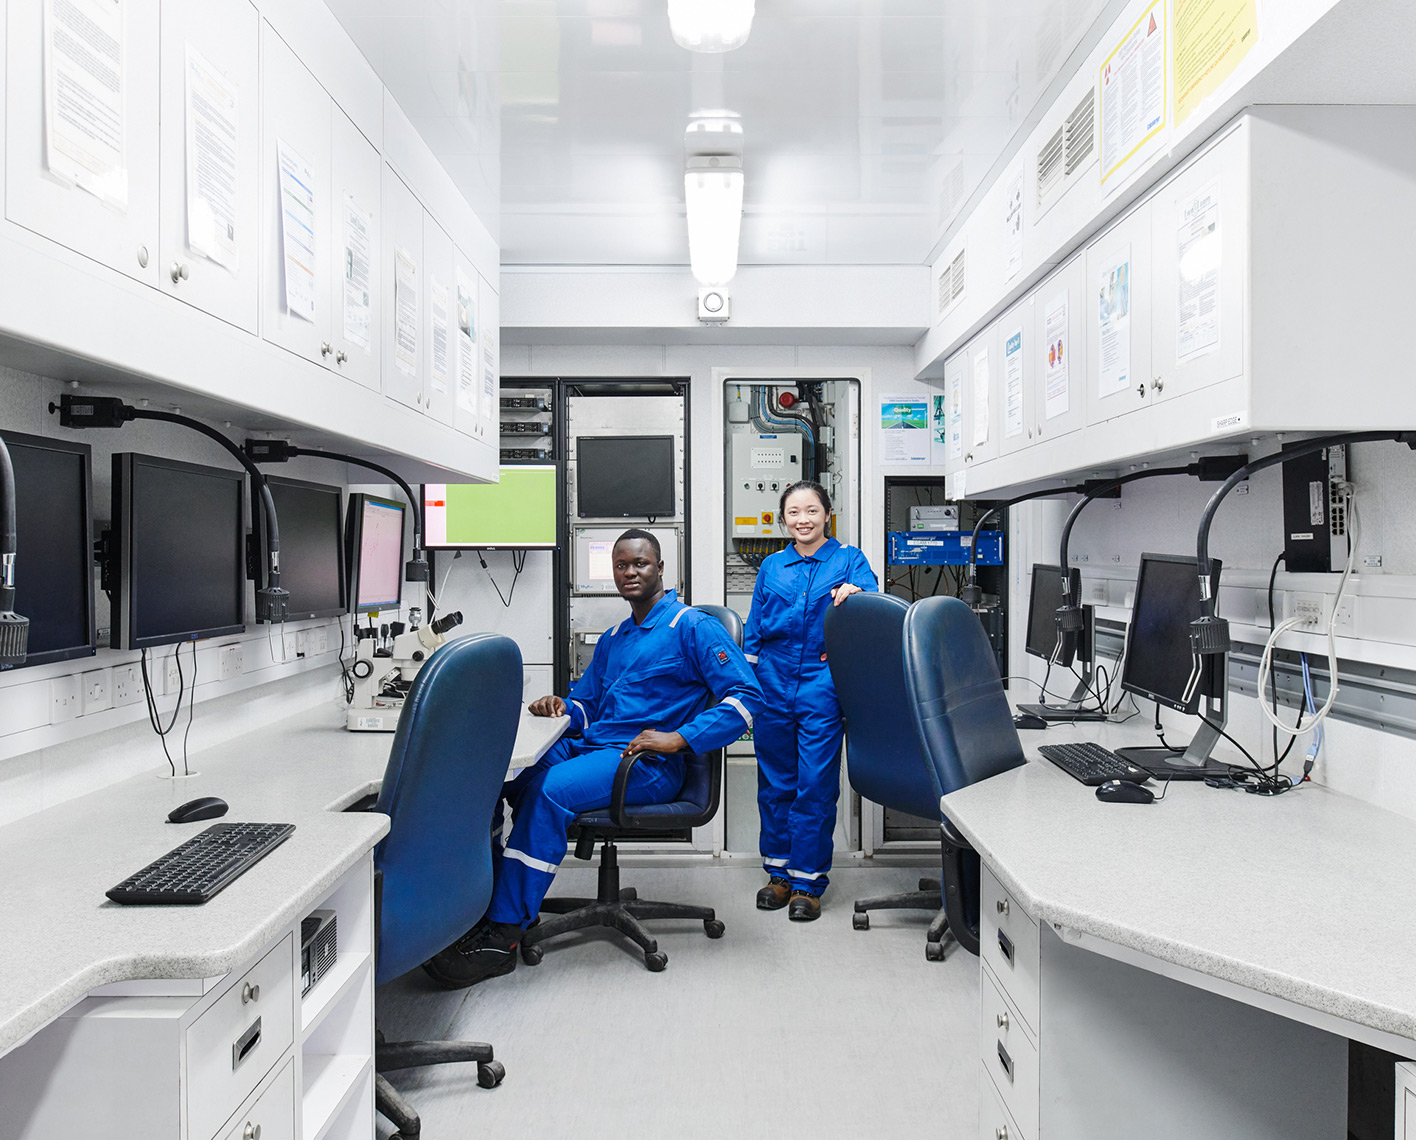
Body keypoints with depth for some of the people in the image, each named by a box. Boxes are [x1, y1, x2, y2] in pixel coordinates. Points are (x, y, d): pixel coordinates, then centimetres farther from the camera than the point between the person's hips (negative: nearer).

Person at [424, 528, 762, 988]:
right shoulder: (613, 639, 24)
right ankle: (478, 905, -12)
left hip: (647, 763, -7)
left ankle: (502, 936, -23)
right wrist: (559, 708, 3)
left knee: (551, 790, -32)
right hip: (588, 746, 8)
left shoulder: (694, 628, -2)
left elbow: (746, 695, -11)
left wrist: (678, 738, -19)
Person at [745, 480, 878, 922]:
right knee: (775, 781, 10)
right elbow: (754, 629, 14)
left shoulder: (848, 560, 4)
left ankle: (808, 881, 14)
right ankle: (779, 871, 26)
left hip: (822, 686, -3)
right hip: (773, 683, 3)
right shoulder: (771, 566, 12)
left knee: (816, 785, 0)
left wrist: (853, 591, -34)